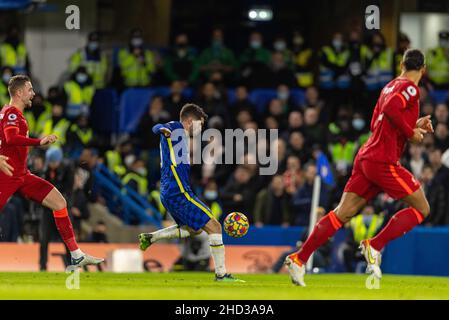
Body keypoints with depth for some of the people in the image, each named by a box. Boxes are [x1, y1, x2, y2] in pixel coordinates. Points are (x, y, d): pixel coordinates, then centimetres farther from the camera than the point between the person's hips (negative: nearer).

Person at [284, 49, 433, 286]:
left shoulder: (390, 87, 20)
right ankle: (374, 246, -8)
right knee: (422, 208, 2)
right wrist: (411, 133, -13)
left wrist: (415, 126, 26)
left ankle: (299, 259, -1)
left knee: (342, 213, 6)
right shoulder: (410, 88, -6)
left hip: (365, 158, 8)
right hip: (384, 162, -8)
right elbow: (391, 108, -25)